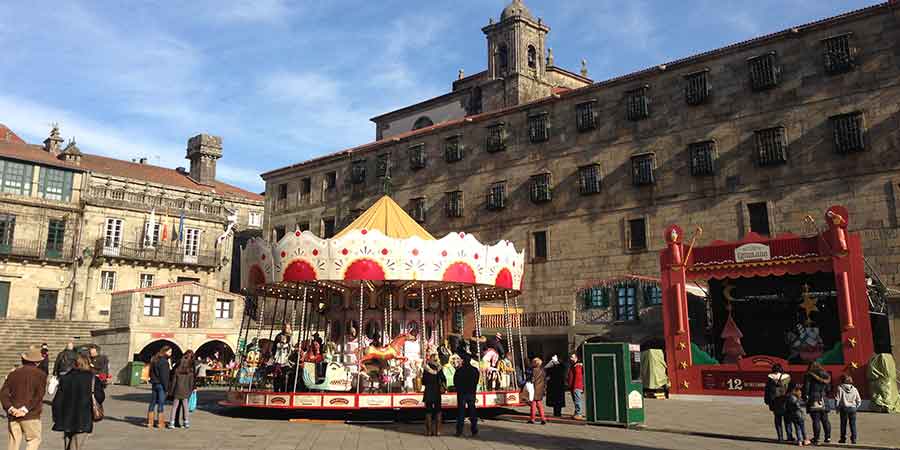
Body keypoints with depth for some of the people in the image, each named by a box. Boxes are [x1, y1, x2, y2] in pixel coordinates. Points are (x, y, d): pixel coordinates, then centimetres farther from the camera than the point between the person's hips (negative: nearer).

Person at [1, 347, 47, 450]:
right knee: (34, 440, 6)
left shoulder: (13, 374, 9)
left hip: (13, 415, 4)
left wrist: (10, 408, -6)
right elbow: (39, 395, -12)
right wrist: (26, 409, -11)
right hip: (31, 415, -4)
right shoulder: (40, 374, -2)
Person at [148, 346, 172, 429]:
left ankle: (149, 422, 14)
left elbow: (151, 373, 16)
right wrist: (166, 387, -15)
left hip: (154, 384, 8)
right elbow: (164, 376, -18)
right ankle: (160, 422, 3)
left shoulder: (154, 360, 12)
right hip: (161, 385, -8)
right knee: (161, 403, -1)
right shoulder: (164, 362, -15)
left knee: (152, 403, 11)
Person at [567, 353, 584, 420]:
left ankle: (578, 414, -10)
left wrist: (575, 387, -18)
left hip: (577, 387, -10)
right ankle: (576, 413, 17)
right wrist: (570, 386, 20)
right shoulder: (572, 366, 19)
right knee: (575, 401, 12)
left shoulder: (578, 366, -10)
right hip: (573, 387, 10)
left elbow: (578, 377, -16)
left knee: (577, 401, -11)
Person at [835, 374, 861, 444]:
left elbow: (837, 399, -7)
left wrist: (837, 408, 5)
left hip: (844, 408, -2)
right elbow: (859, 400, 6)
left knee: (843, 424, 6)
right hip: (853, 408, 2)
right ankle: (853, 439, 4)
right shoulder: (854, 389, 4)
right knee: (853, 424, 6)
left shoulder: (840, 388, -5)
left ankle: (843, 438, 10)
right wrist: (856, 407, 18)